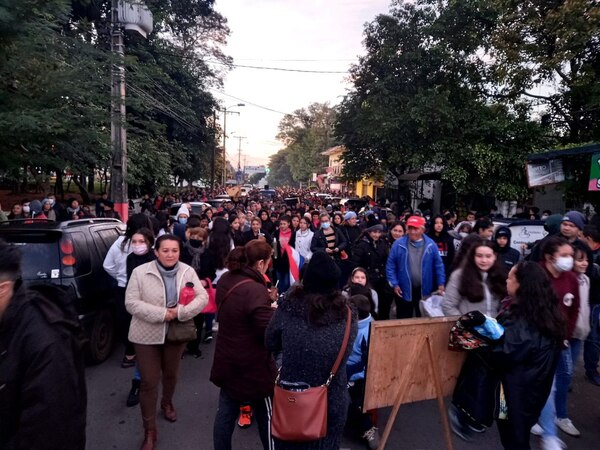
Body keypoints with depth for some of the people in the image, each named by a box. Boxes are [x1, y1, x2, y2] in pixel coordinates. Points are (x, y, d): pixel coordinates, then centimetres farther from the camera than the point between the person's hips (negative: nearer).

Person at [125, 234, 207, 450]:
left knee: (171, 374, 22)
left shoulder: (188, 272, -6)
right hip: (147, 334, -2)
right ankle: (150, 431, 18)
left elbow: (202, 297, -9)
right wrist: (162, 313, -24)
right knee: (149, 381, 2)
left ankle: (167, 403, 52)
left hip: (176, 333, 3)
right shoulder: (140, 272, -12)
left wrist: (180, 312, -24)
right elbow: (131, 303, -15)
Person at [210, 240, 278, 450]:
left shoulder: (226, 280, -1)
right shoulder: (255, 290, -29)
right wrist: (274, 309, -10)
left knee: (226, 413, 20)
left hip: (227, 362, 8)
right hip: (252, 367, -8)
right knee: (266, 416, 14)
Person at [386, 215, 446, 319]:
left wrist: (441, 284, -3)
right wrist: (394, 284, -8)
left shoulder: (430, 245, -2)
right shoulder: (399, 244, -7)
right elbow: (390, 265, -3)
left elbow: (438, 265, 3)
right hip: (404, 291, -1)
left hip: (425, 291, 2)